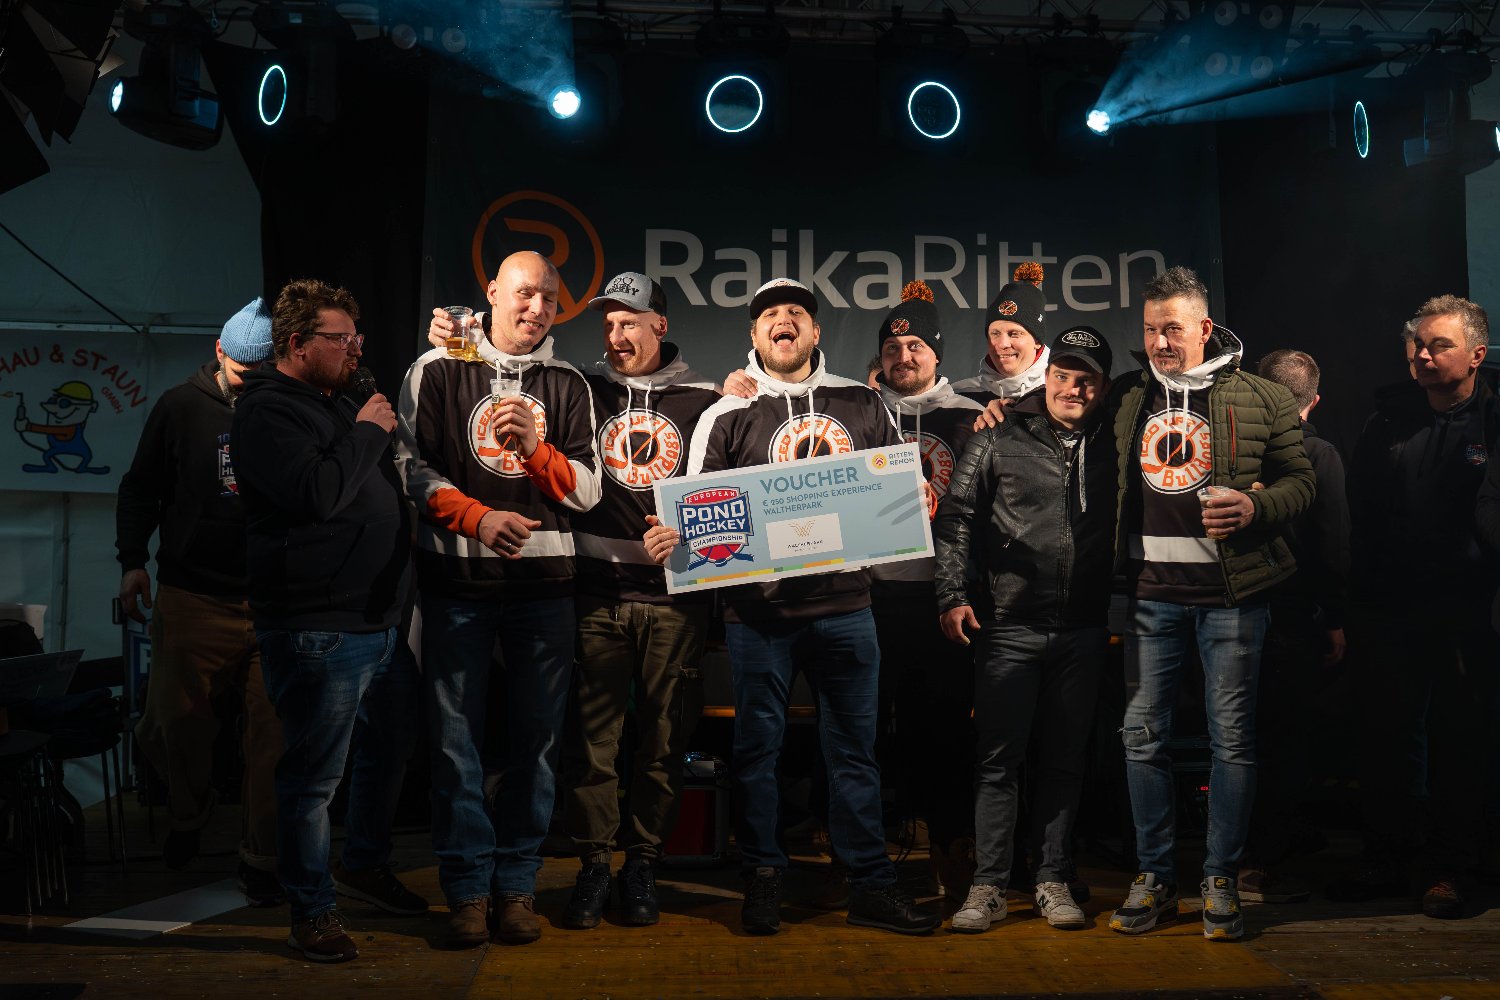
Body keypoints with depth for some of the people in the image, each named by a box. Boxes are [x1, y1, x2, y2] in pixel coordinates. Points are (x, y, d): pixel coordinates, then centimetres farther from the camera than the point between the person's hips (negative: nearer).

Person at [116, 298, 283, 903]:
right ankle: (188, 818, 39)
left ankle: (261, 860, 14)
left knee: (273, 734, -2)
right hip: (193, 597, 1)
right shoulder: (183, 406, 5)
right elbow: (141, 487, 12)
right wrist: (133, 560, 3)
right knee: (176, 723, 10)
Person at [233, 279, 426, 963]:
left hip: (379, 618, 10)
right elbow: (317, 492, -25)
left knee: (389, 748, 21)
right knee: (314, 773, 0)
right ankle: (311, 907, 14)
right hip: (318, 629, -10)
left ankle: (365, 861, 40)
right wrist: (368, 432, -13)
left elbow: (378, 487, 32)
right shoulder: (267, 411, -10)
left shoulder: (338, 403, 19)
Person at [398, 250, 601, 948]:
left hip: (544, 579, 2)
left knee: (536, 737, 3)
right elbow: (412, 466, 0)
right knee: (457, 735, 0)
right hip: (456, 577, -2)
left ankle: (518, 884, 14)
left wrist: (534, 447, -9)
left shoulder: (567, 385, 14)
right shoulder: (437, 371, 8)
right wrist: (477, 518, -13)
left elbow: (586, 491, 8)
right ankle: (467, 889, 10)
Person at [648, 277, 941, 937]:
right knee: (758, 747, 6)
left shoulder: (861, 405, 11)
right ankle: (762, 881, 20)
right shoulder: (727, 415, 4)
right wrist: (669, 538, -18)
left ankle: (871, 887, 19)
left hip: (846, 604, 2)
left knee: (855, 748, 8)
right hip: (759, 610, -2)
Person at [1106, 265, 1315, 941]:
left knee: (1232, 739, 2)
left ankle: (1221, 882, 15)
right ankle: (1154, 879, 16)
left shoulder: (1259, 399, 3)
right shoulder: (1126, 398, 11)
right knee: (1142, 735, 4)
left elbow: (1301, 480, 5)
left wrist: (1257, 507, -13)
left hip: (1230, 592, -2)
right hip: (1151, 590, 3)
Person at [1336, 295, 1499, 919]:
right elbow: (1358, 510, 8)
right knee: (1386, 736, 10)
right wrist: (1359, 598, 3)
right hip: (1391, 609, 4)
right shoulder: (1389, 417, 8)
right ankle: (1386, 861, 23)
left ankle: (1450, 871, 19)